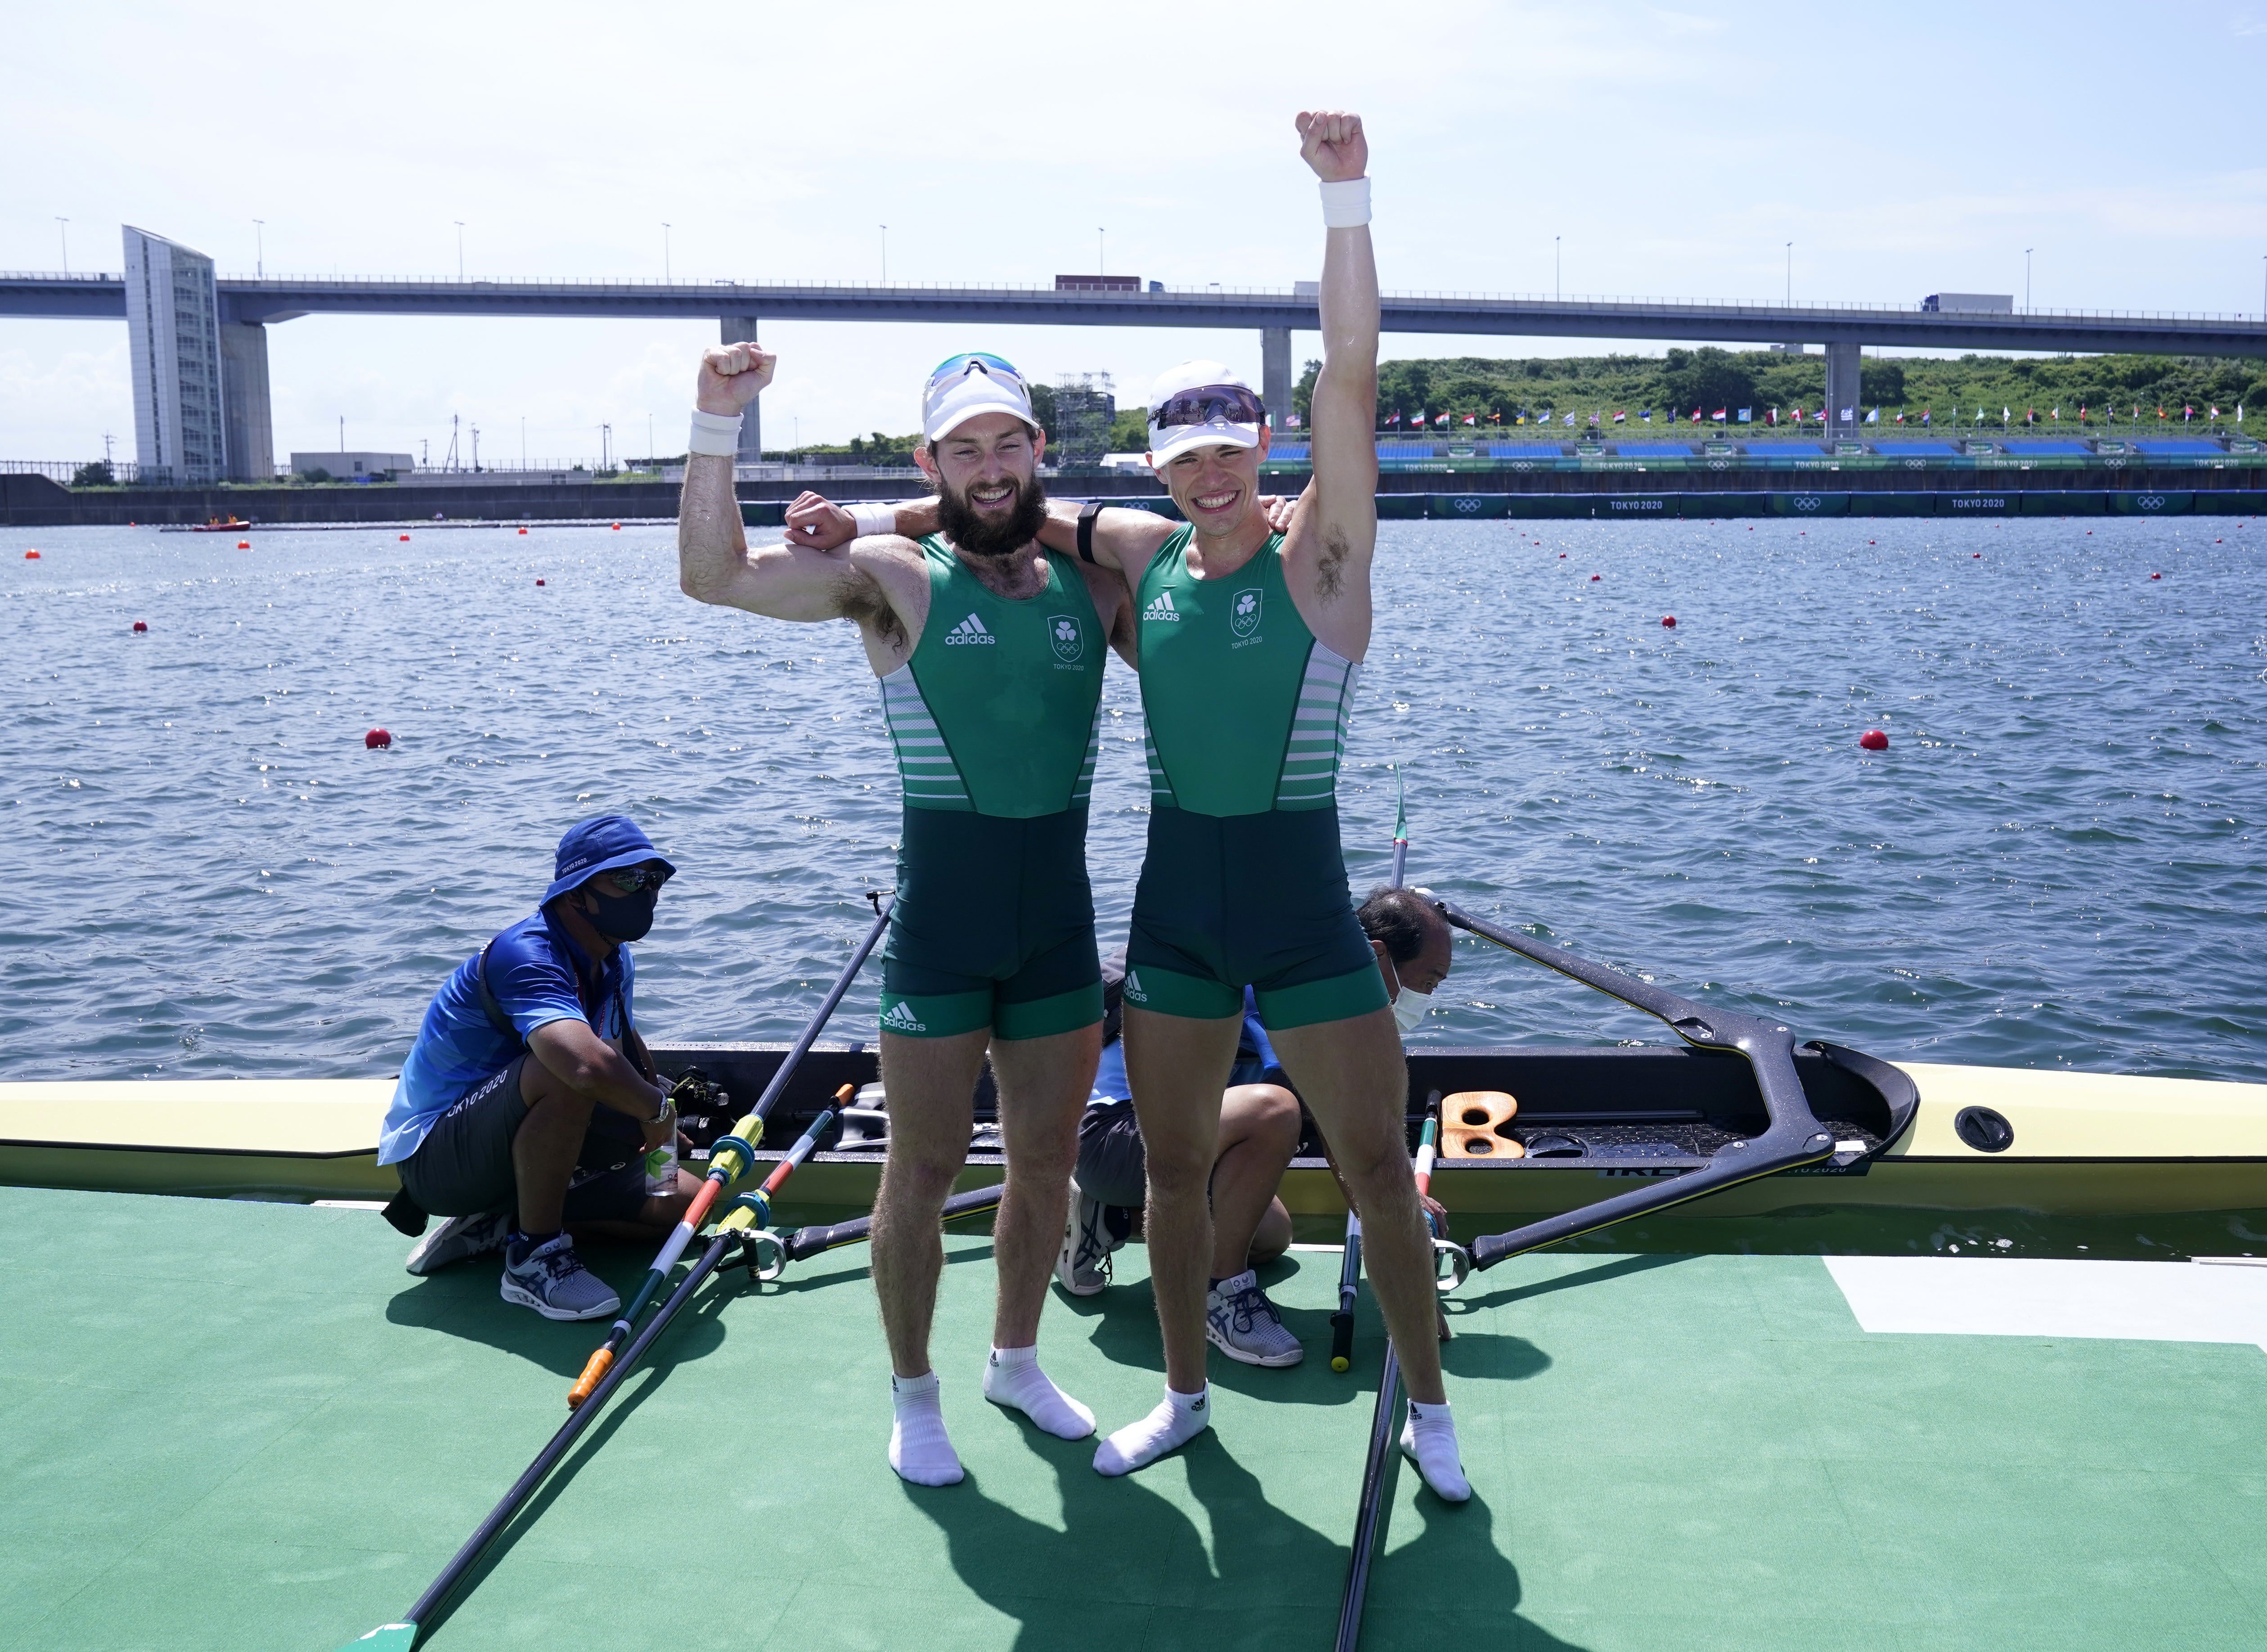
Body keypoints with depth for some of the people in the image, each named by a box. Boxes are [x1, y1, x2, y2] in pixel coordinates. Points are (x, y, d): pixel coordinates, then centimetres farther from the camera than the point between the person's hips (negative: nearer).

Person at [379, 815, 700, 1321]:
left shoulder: (615, 962, 3)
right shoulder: (527, 955, -27)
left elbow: (627, 1048, 25)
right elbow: (591, 1066, -45)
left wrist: (658, 1131, 15)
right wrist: (658, 1108, -27)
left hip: (519, 1150, 9)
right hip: (435, 1158, -9)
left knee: (683, 1201, 4)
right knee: (564, 1071, -36)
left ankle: (500, 1221, 6)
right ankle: (534, 1255, -21)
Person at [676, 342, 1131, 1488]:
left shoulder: (1091, 586, 6)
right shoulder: (894, 577, -6)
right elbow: (714, 576, -14)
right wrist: (718, 425, -24)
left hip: (1061, 912, 4)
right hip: (942, 909, -4)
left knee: (1046, 1160, 16)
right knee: (925, 1168, 5)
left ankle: (1015, 1360, 39)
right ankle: (913, 1396, 26)